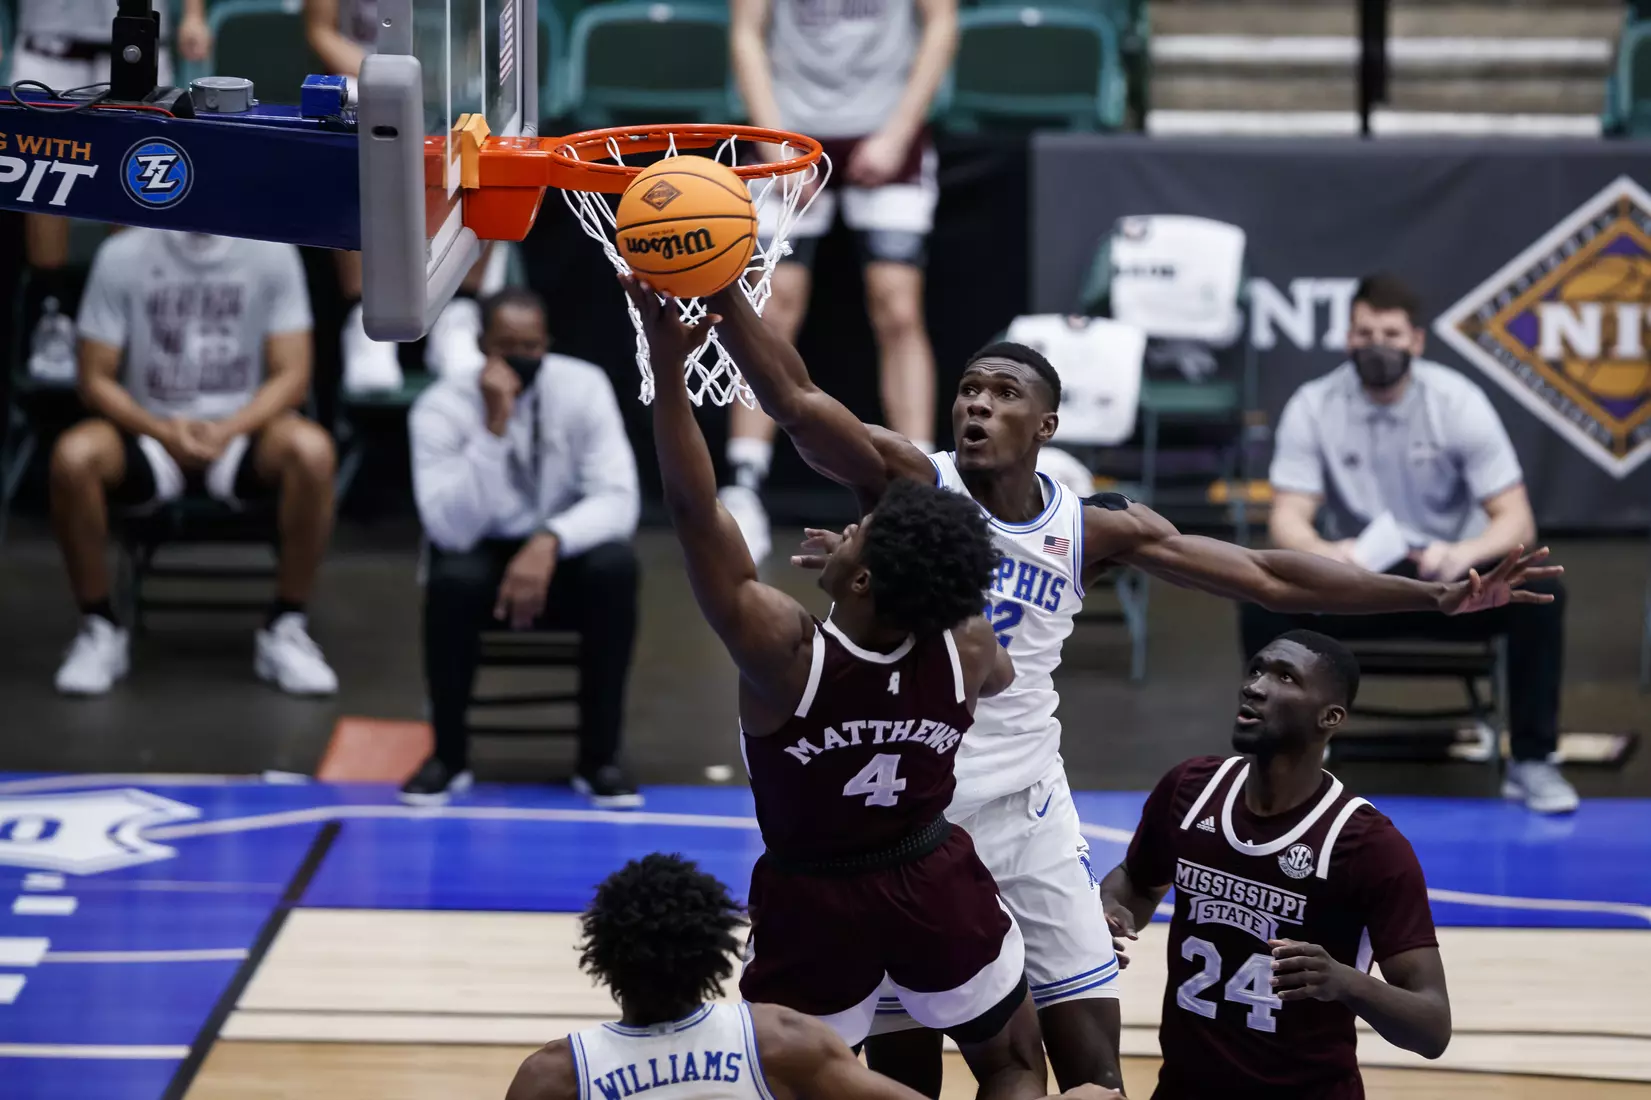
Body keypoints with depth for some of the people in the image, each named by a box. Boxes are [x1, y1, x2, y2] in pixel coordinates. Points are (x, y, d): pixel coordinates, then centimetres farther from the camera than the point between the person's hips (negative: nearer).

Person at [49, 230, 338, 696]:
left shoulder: (272, 253, -2)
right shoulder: (122, 256, -3)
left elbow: (292, 376, -2)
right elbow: (96, 381, -1)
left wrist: (227, 431, -19)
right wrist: (165, 432, -18)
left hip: (241, 432, 0)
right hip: (151, 431, 0)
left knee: (311, 449, -33)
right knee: (73, 455, -31)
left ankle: (286, 629, -15)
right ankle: (99, 629, -12)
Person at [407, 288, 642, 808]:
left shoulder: (583, 387, -12)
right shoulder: (441, 407, -17)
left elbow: (617, 501, -20)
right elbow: (453, 530, -28)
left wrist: (549, 542, -38)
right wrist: (494, 427, -35)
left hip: (563, 557, 1)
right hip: (482, 557, -1)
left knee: (615, 566, -31)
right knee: (454, 578, -35)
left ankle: (599, 757, -18)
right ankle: (448, 755, -13)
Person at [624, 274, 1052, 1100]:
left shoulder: (783, 652, -28)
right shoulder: (966, 654, -17)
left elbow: (695, 512, -30)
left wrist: (668, 369, -32)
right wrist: (912, 582, 20)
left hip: (816, 903, -2)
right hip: (937, 884, 2)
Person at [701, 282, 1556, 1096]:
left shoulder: (1095, 529, 4)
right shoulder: (912, 483, -6)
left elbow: (1270, 579, 5)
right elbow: (795, 402, -22)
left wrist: (1438, 595, 1)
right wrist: (720, 288, -38)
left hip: (1028, 817, 3)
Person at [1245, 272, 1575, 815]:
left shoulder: (1459, 402, -13)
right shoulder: (1313, 407, -10)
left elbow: (1516, 521, -15)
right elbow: (1287, 519, -15)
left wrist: (1465, 553, -39)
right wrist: (1325, 553, -40)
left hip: (1449, 580, 0)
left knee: (1540, 594, -29)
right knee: (1264, 599, -29)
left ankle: (1531, 762, -13)